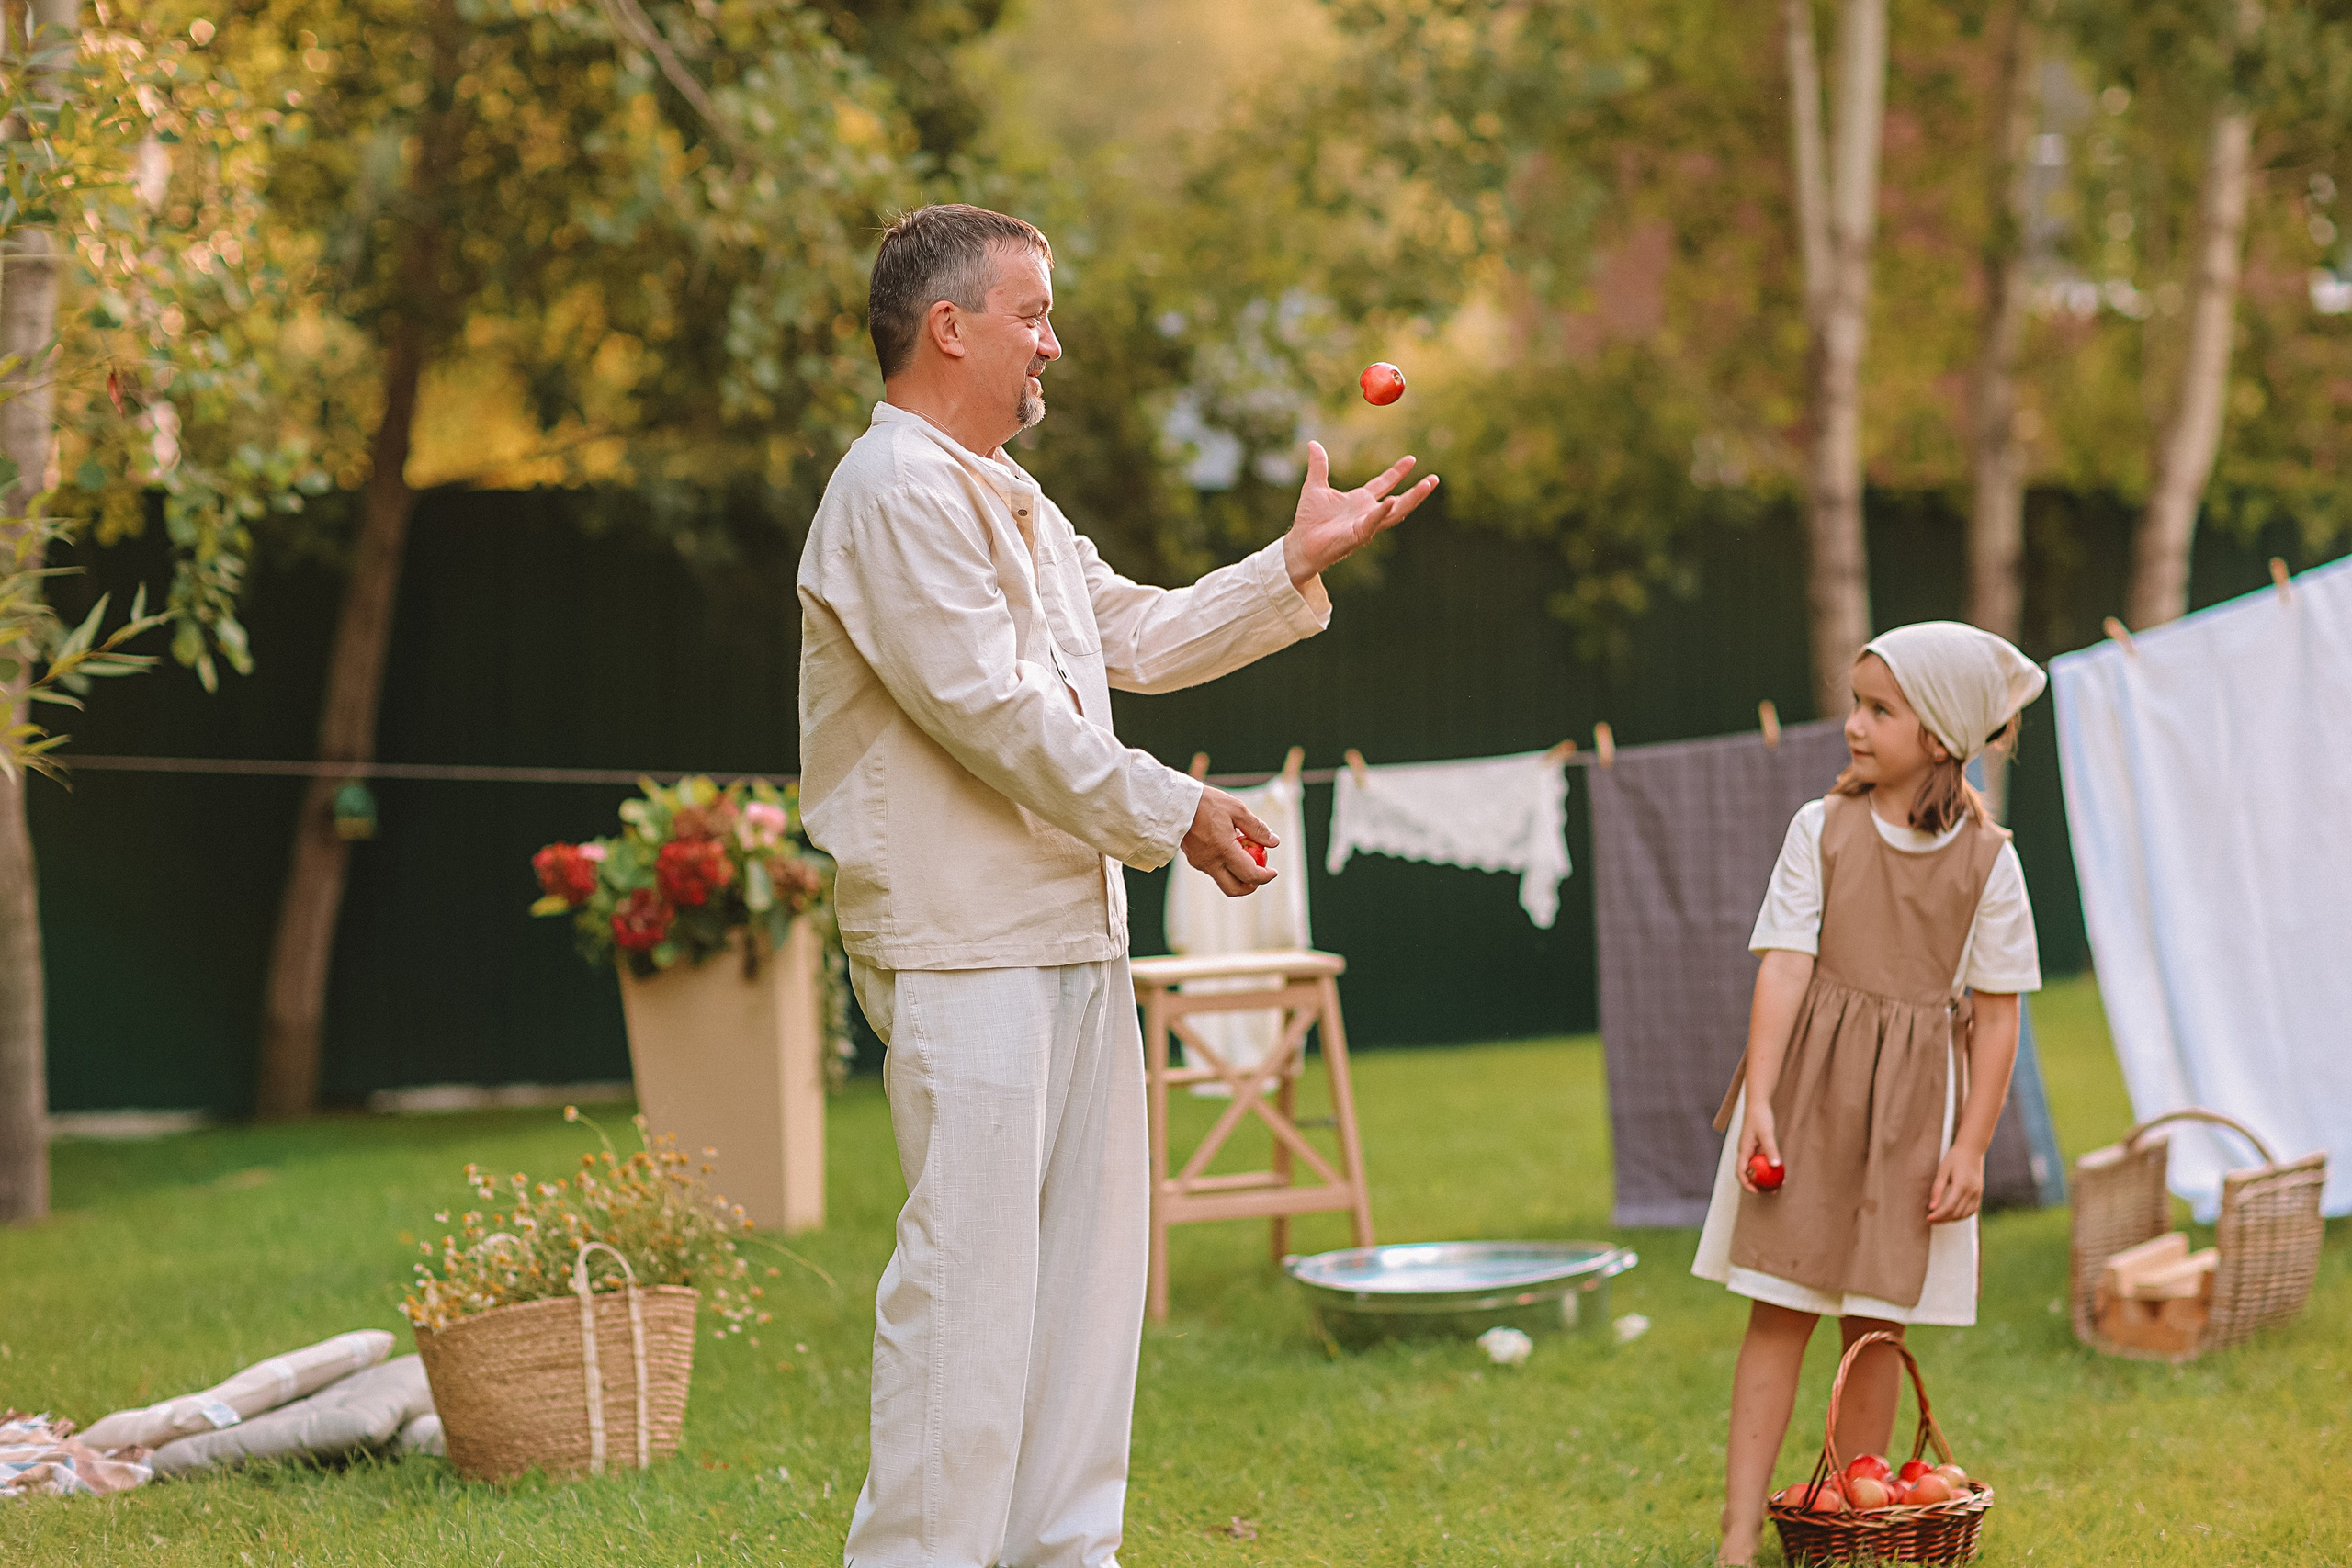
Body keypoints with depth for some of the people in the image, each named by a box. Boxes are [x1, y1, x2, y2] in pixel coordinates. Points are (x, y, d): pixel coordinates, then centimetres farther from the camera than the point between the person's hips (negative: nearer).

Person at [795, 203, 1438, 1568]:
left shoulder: (1008, 498, 21)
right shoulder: (898, 493, -13)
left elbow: (1140, 639, 23)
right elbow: (992, 710, -18)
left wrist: (1300, 560, 14)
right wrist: (1175, 814, -12)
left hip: (1070, 931, 10)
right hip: (964, 946, -10)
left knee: (1088, 1253, 12)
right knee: (971, 1263, -10)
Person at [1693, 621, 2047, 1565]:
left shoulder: (1988, 859, -3)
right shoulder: (1822, 830, -3)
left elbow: (1997, 1012, -1)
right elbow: (1785, 966, -7)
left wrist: (1970, 1145, -5)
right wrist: (1758, 1101, -15)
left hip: (1914, 1106, 0)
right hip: (1809, 1090, 0)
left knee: (1875, 1322, 7)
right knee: (1780, 1309, 0)